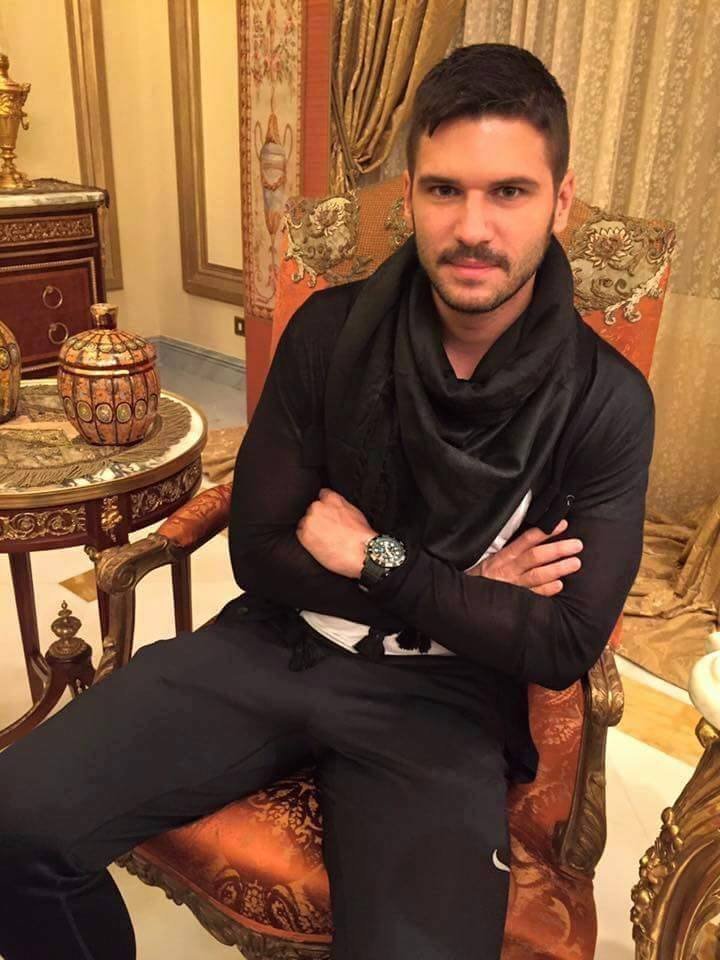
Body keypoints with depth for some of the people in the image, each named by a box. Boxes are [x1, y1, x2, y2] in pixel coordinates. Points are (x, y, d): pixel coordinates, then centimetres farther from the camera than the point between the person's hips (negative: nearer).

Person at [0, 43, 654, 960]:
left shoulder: (605, 402, -9)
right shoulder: (330, 330, -4)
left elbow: (562, 646, -11)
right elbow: (259, 551, -4)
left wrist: (376, 559, -11)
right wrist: (463, 589, -10)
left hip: (440, 693, -1)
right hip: (276, 641, 2)